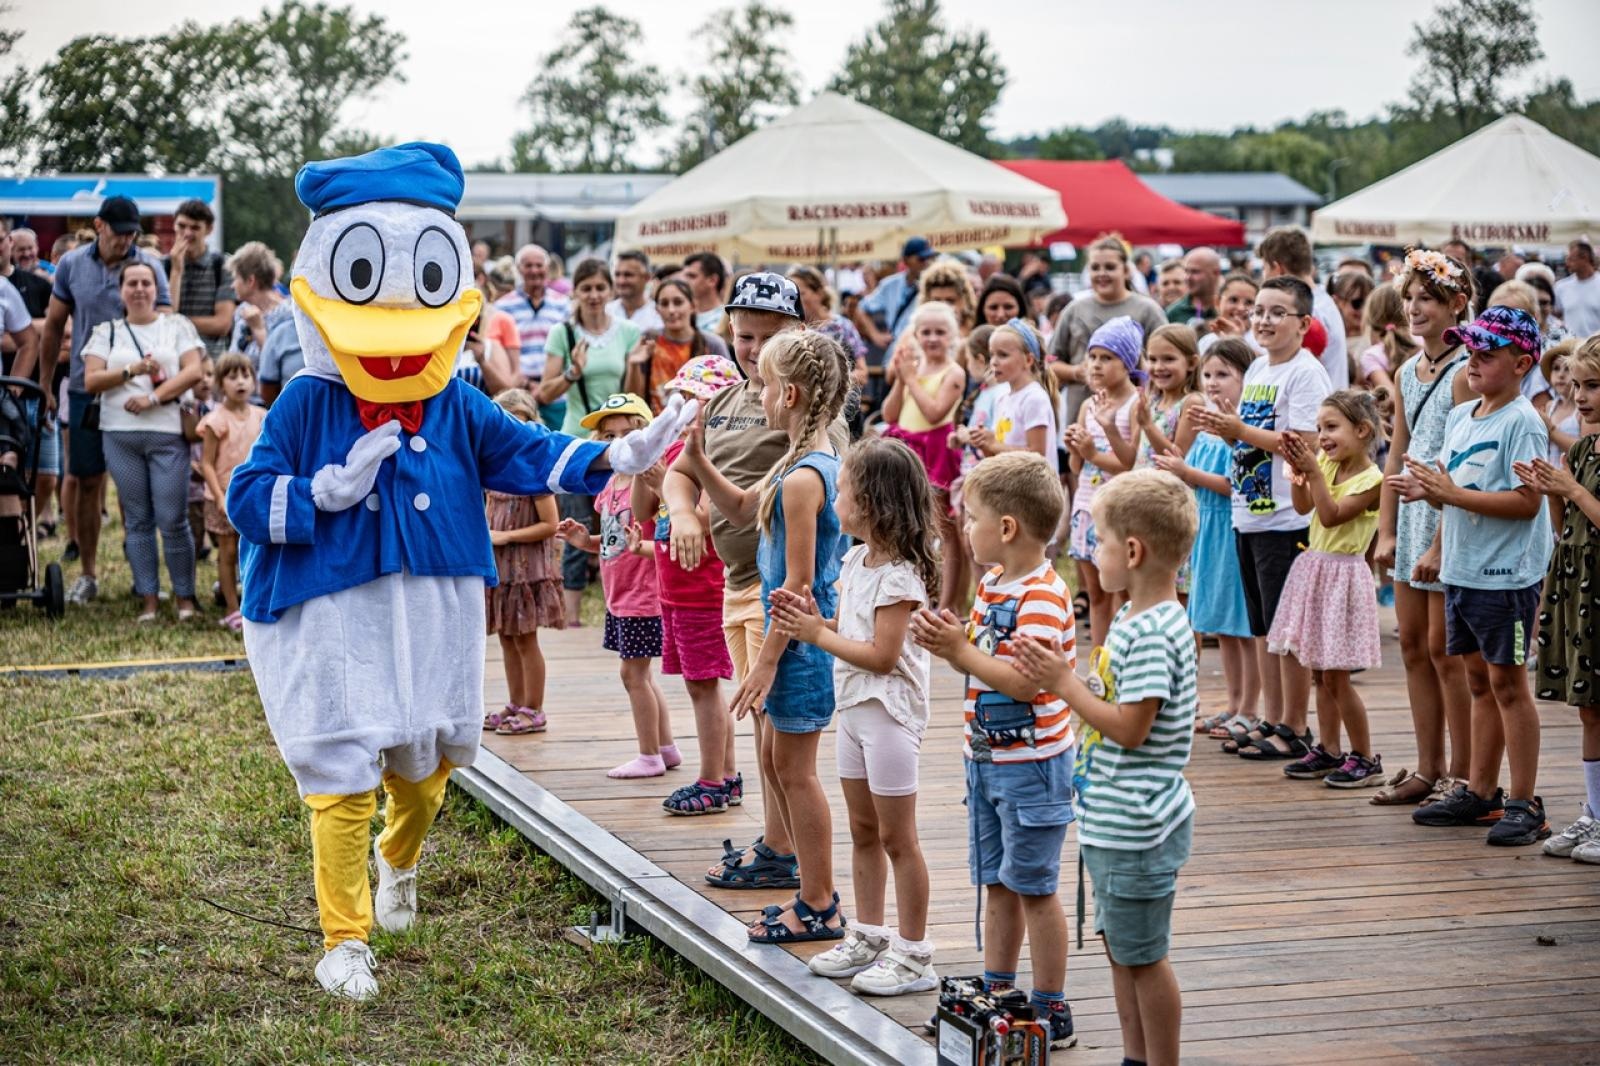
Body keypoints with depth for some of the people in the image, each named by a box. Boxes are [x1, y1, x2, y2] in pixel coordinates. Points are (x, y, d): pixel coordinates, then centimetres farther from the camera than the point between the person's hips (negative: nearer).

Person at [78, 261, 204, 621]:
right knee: (137, 520, 4)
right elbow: (91, 381, 3)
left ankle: (184, 597, 3)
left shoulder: (177, 326, 10)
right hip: (121, 435, 2)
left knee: (173, 519, -7)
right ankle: (149, 599, 9)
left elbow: (194, 371, -2)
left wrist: (154, 396, -12)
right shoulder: (106, 332, 13)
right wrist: (131, 370, -11)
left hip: (168, 433, -2)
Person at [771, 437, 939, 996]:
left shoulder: (900, 575, -20)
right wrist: (809, 617, -6)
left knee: (896, 837, -2)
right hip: (854, 708, 9)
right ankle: (868, 936, 27)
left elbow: (881, 655, -23)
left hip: (889, 712, -9)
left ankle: (913, 955, 5)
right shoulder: (857, 561, 8)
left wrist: (817, 635, -18)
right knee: (863, 831, 16)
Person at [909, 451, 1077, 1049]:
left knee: (1033, 887, 0)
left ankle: (1052, 1011, 9)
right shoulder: (991, 583, 8)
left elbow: (1025, 683, -28)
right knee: (996, 884, 17)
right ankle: (996, 994, 28)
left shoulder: (1042, 597, -21)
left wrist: (961, 650, -23)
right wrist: (943, 641, -4)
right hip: (986, 758, 9)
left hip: (1031, 764, -9)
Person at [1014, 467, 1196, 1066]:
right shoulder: (1137, 619, 9)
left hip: (1136, 829, -11)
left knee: (1142, 955, 1)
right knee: (1120, 946, 20)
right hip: (1117, 821, 11)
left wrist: (1064, 683, -17)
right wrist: (1060, 679, 5)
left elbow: (1129, 727, -25)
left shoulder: (1150, 634, -23)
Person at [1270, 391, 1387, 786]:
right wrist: (1298, 471, -9)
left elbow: (1330, 516, -20)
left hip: (1342, 575, -8)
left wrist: (1314, 472, -22)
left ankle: (1365, 758, 3)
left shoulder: (1371, 479, -15)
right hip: (1314, 568, 8)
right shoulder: (1328, 464, 6)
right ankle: (1328, 751, 20)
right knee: (1319, 672, 11)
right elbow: (1303, 506, 5)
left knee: (1335, 676, -6)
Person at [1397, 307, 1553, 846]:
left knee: (1507, 682, -3)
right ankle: (1480, 793, 23)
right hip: (1462, 571, 8)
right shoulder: (1460, 418, 12)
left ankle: (1524, 803, 3)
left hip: (1505, 576, -8)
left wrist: (1452, 494, -23)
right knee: (1479, 681, 15)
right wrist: (1428, 491, -2)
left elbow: (1527, 501, -21)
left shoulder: (1522, 422, -13)